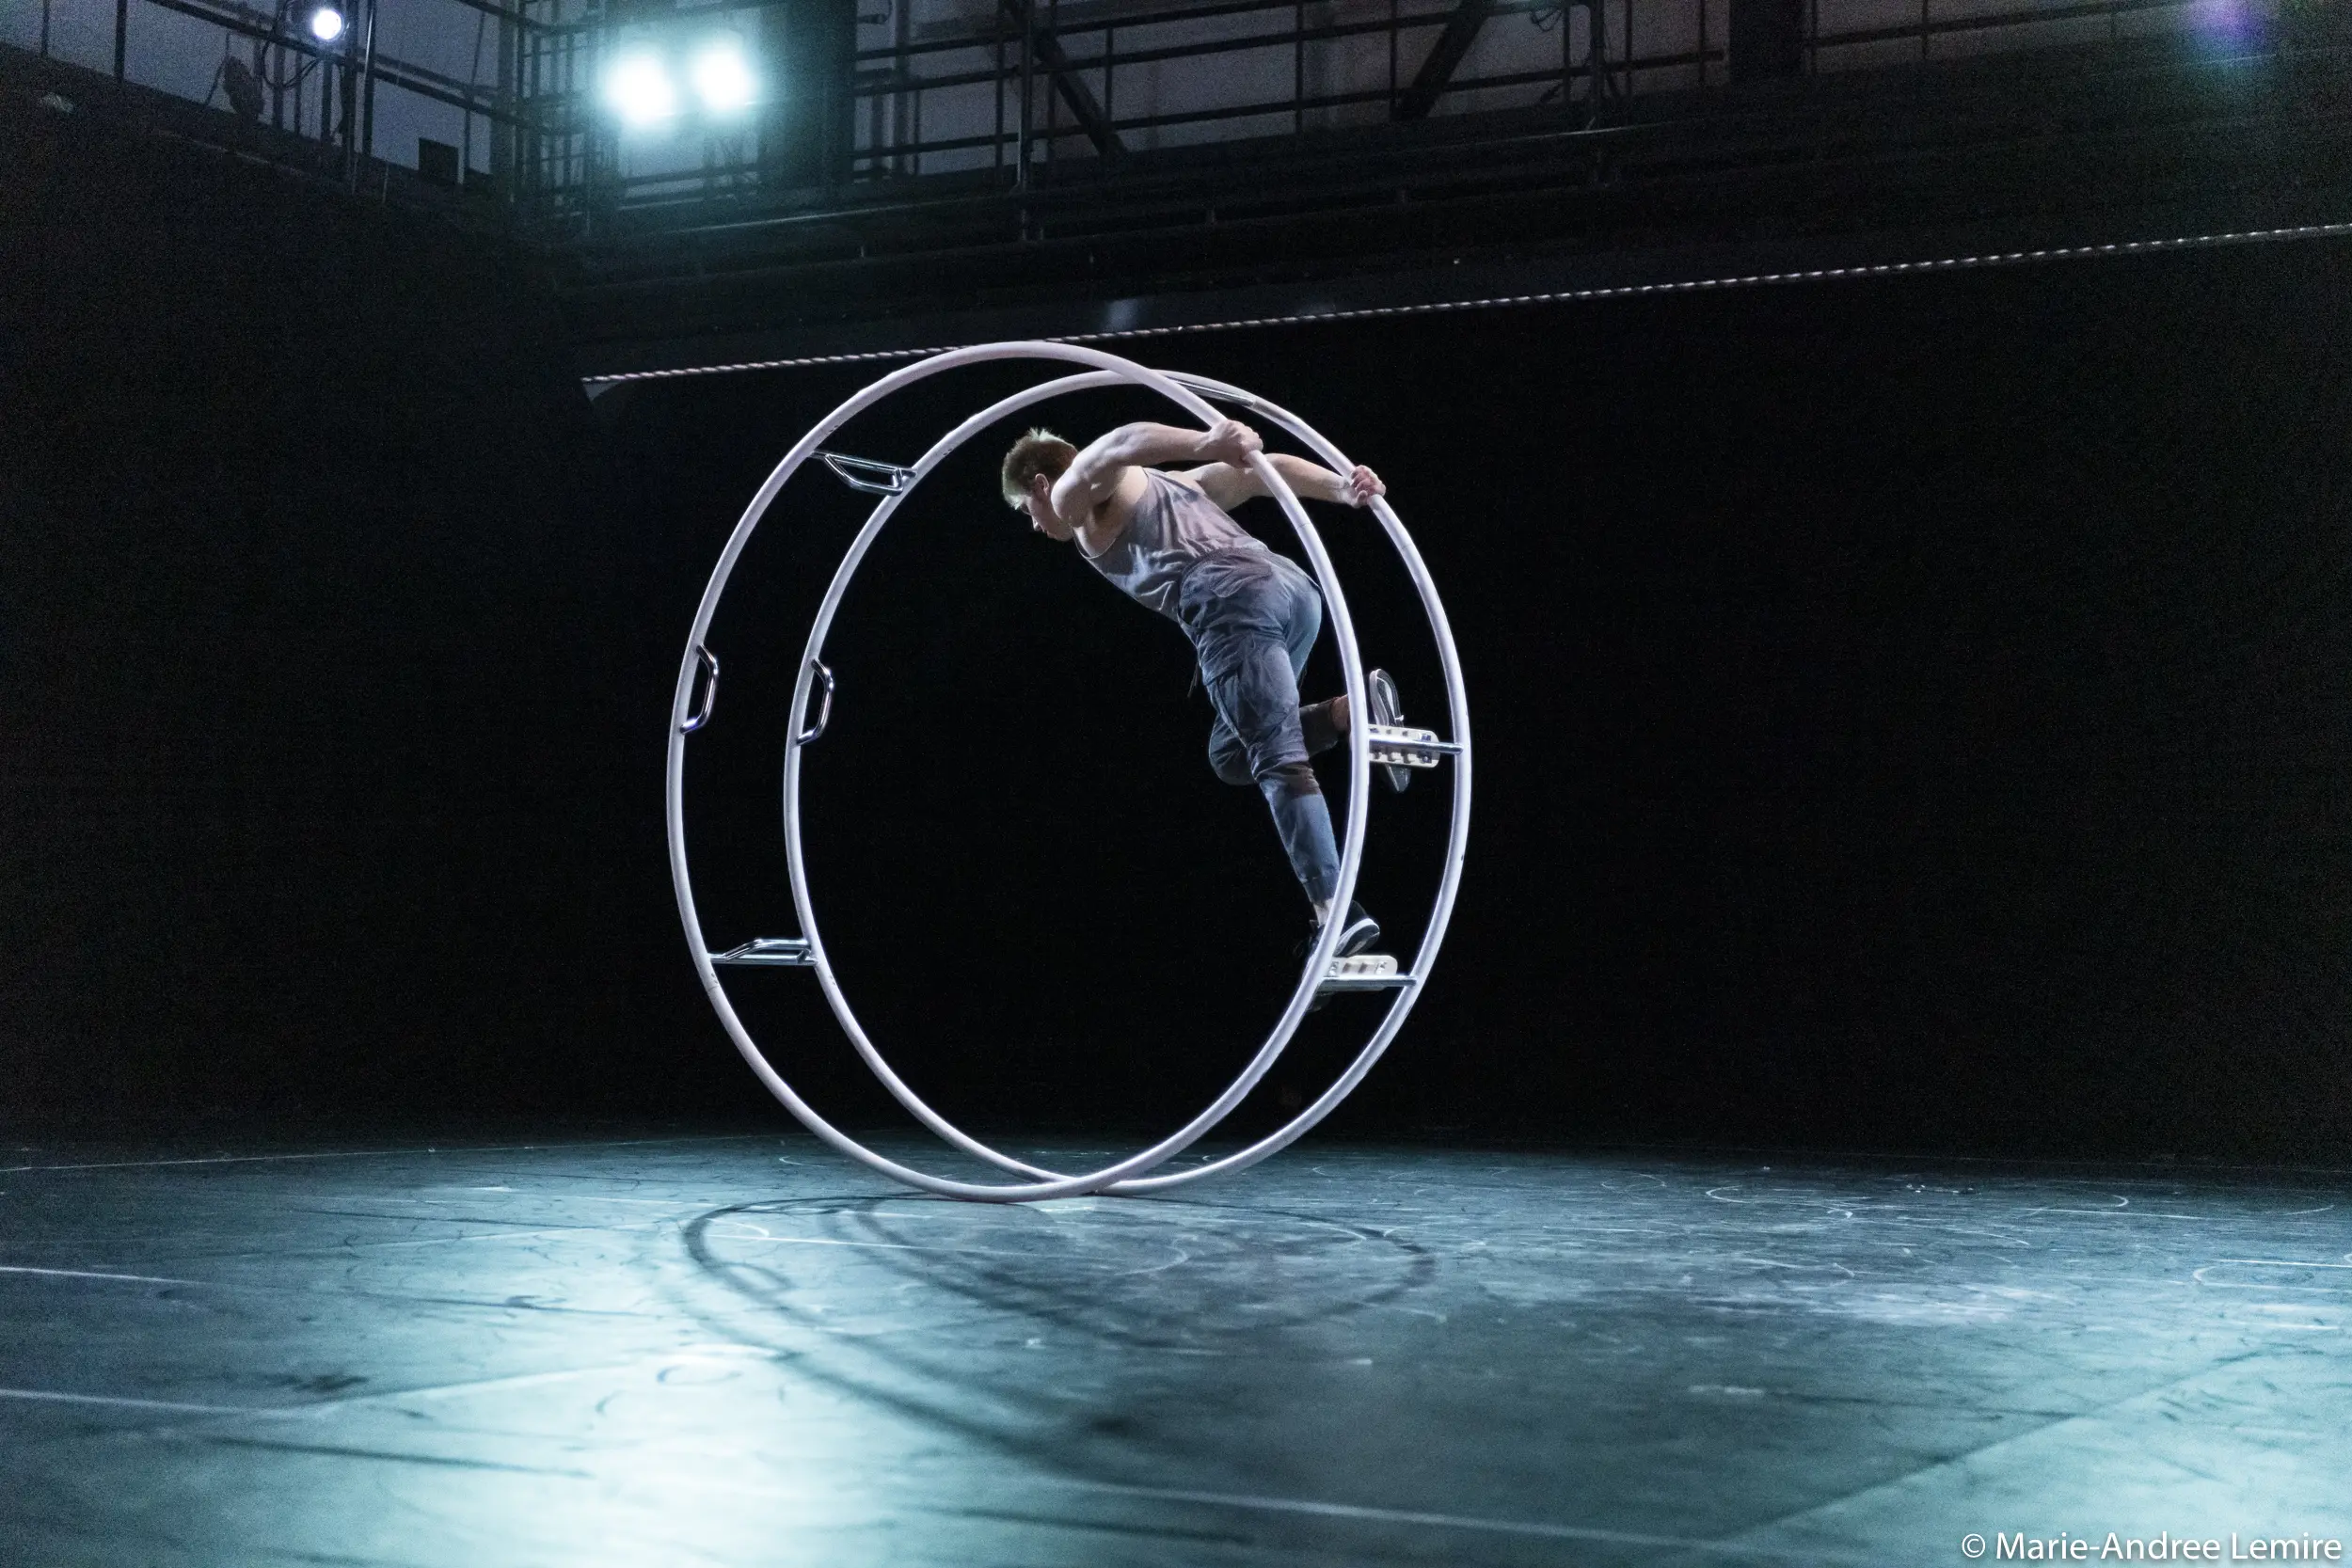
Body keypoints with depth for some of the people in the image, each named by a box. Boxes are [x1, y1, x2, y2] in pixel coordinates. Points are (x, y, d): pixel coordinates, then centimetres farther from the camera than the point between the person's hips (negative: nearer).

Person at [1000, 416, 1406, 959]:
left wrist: (1204, 444, -25)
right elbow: (1262, 472, 26)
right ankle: (1353, 709, -1)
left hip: (1235, 602, -8)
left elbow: (1119, 446, -7)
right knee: (1232, 754, 18)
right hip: (1294, 587, 8)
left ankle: (1337, 911, -23)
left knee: (1278, 763, -13)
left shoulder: (1075, 495, 16)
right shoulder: (1166, 484, 39)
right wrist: (1343, 489, 12)